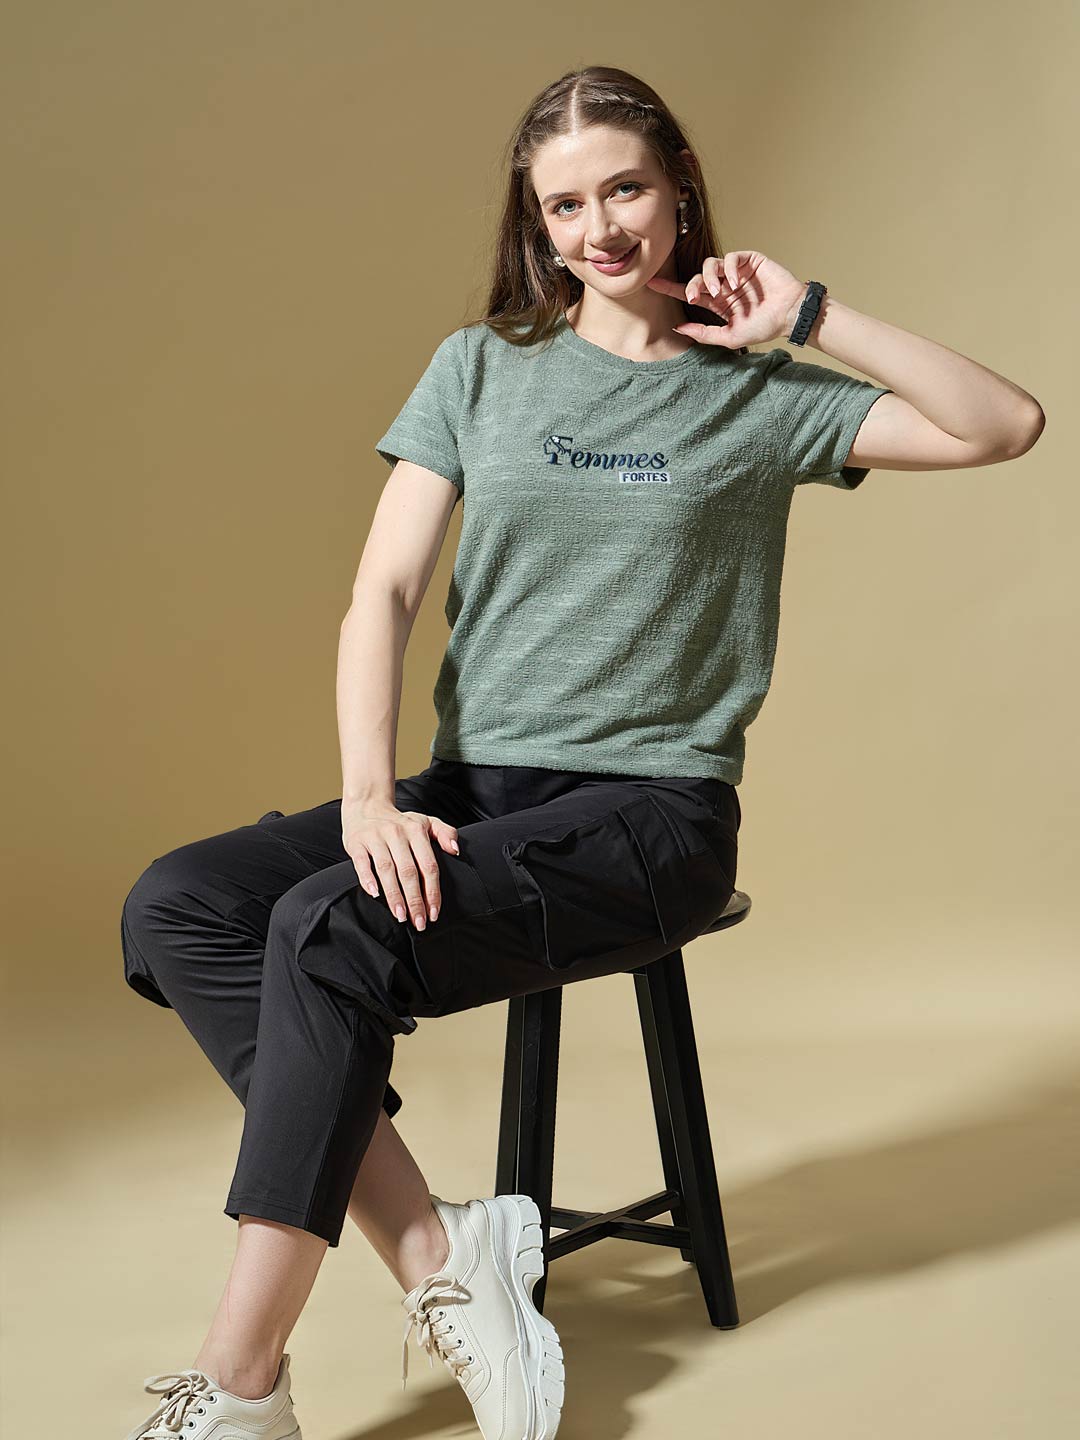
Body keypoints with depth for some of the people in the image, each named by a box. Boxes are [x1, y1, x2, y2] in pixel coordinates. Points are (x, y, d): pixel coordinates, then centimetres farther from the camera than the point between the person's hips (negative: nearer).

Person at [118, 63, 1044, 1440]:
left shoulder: (755, 396, 7)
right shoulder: (481, 367, 12)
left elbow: (1007, 425, 0)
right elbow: (381, 594, 3)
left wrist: (812, 319, -4)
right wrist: (370, 796, -13)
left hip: (650, 811, -4)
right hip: (471, 788, 4)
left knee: (330, 934, -28)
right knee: (174, 908, -19)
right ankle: (436, 1250, -20)